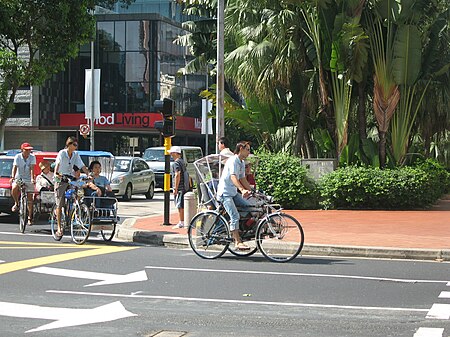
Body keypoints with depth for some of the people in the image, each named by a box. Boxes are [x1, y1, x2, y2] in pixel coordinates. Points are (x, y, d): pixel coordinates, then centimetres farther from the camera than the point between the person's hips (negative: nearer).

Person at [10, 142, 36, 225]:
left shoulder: (32, 157, -6)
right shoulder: (17, 157, -5)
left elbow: (32, 169, -14)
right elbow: (14, 168, -13)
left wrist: (32, 178, -29)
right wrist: (12, 177, -29)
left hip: (28, 180, 0)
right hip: (18, 178, 0)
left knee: (30, 199, -2)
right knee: (14, 188, -33)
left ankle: (30, 217, 9)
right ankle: (16, 203, -5)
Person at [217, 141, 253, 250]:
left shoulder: (242, 163, 12)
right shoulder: (233, 161, -18)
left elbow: (243, 179, 18)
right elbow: (233, 177, -33)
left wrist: (251, 191, 12)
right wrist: (242, 190, -46)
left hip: (234, 193, 9)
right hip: (225, 192, -9)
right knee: (235, 216, -19)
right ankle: (238, 242, -19)